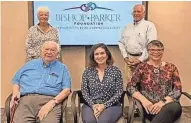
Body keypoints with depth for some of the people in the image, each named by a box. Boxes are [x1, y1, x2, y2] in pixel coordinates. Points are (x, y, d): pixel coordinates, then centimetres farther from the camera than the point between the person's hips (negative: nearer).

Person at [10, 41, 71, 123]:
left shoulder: (62, 68, 16)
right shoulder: (30, 64, 24)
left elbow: (66, 89, 5)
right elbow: (16, 81, 25)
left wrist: (52, 102, -10)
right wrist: (16, 92, 3)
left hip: (49, 100, -2)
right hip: (26, 100, 2)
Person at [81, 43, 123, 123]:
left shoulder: (115, 71, 2)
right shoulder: (88, 71, 6)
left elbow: (119, 92, -2)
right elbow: (84, 91, 4)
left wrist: (104, 105, -12)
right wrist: (93, 105, -12)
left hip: (111, 105, -1)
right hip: (91, 105, 1)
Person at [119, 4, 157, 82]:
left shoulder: (149, 25, -2)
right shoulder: (127, 27, 15)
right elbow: (121, 43, 15)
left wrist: (140, 59, -14)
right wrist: (125, 57, 1)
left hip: (142, 59, -4)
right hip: (129, 59, 5)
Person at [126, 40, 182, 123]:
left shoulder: (171, 67, 13)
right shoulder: (142, 67, 9)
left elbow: (178, 90, 5)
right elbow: (130, 87, 2)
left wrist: (163, 102, -13)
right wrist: (143, 100, -17)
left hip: (169, 104, 3)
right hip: (150, 106, -2)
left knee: (175, 107, -35)